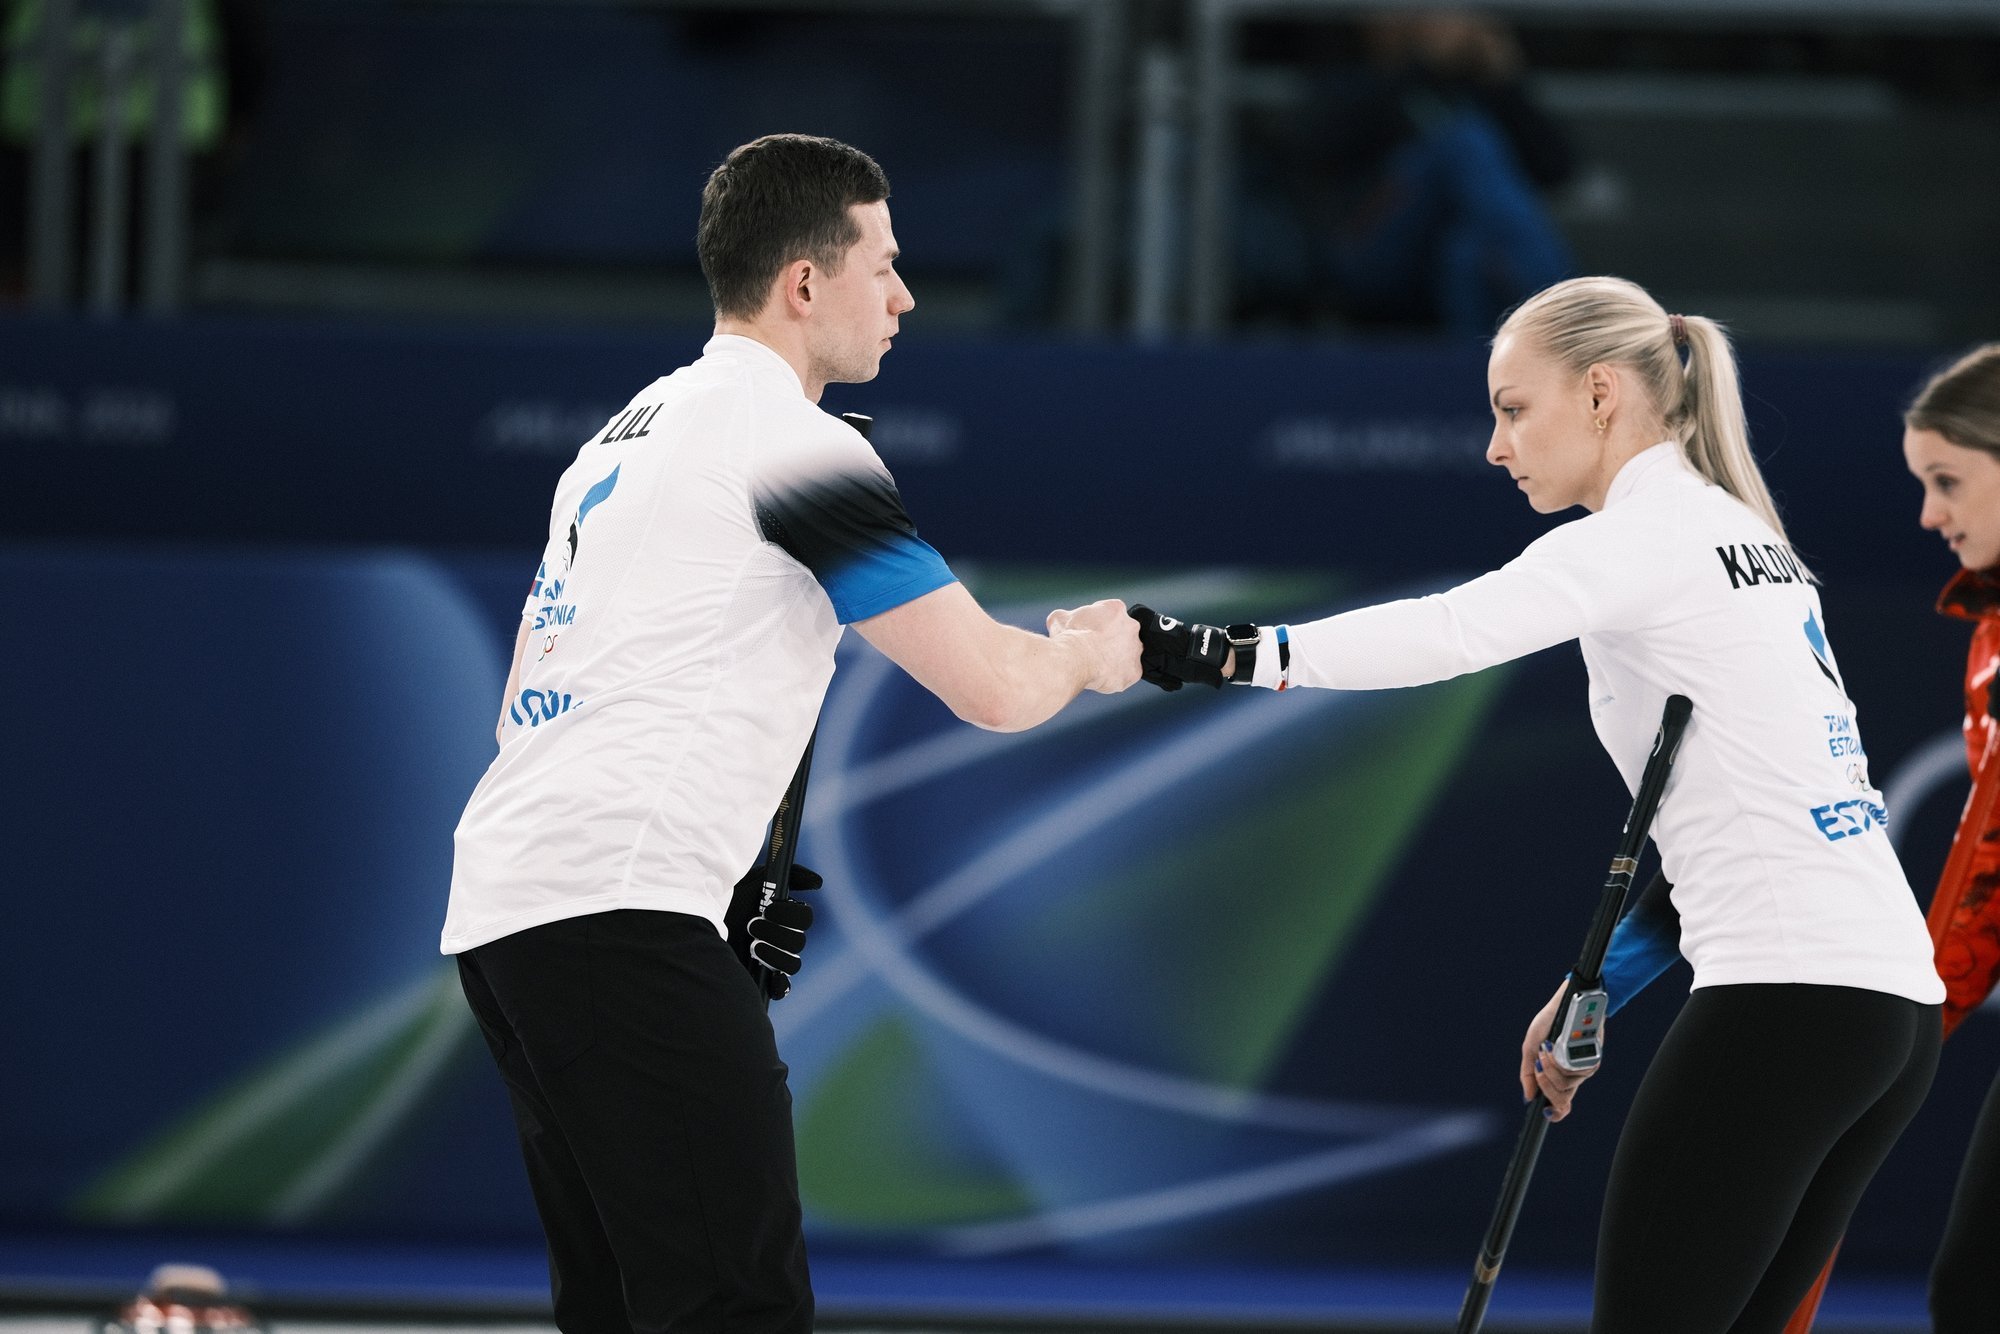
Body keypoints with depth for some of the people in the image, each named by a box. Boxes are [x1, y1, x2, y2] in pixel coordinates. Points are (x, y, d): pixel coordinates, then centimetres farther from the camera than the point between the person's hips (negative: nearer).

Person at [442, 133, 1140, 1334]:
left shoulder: (631, 432, 23)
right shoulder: (798, 441, -5)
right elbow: (993, 689, -6)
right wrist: (1086, 653, 16)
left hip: (498, 904, 10)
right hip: (621, 913, -10)